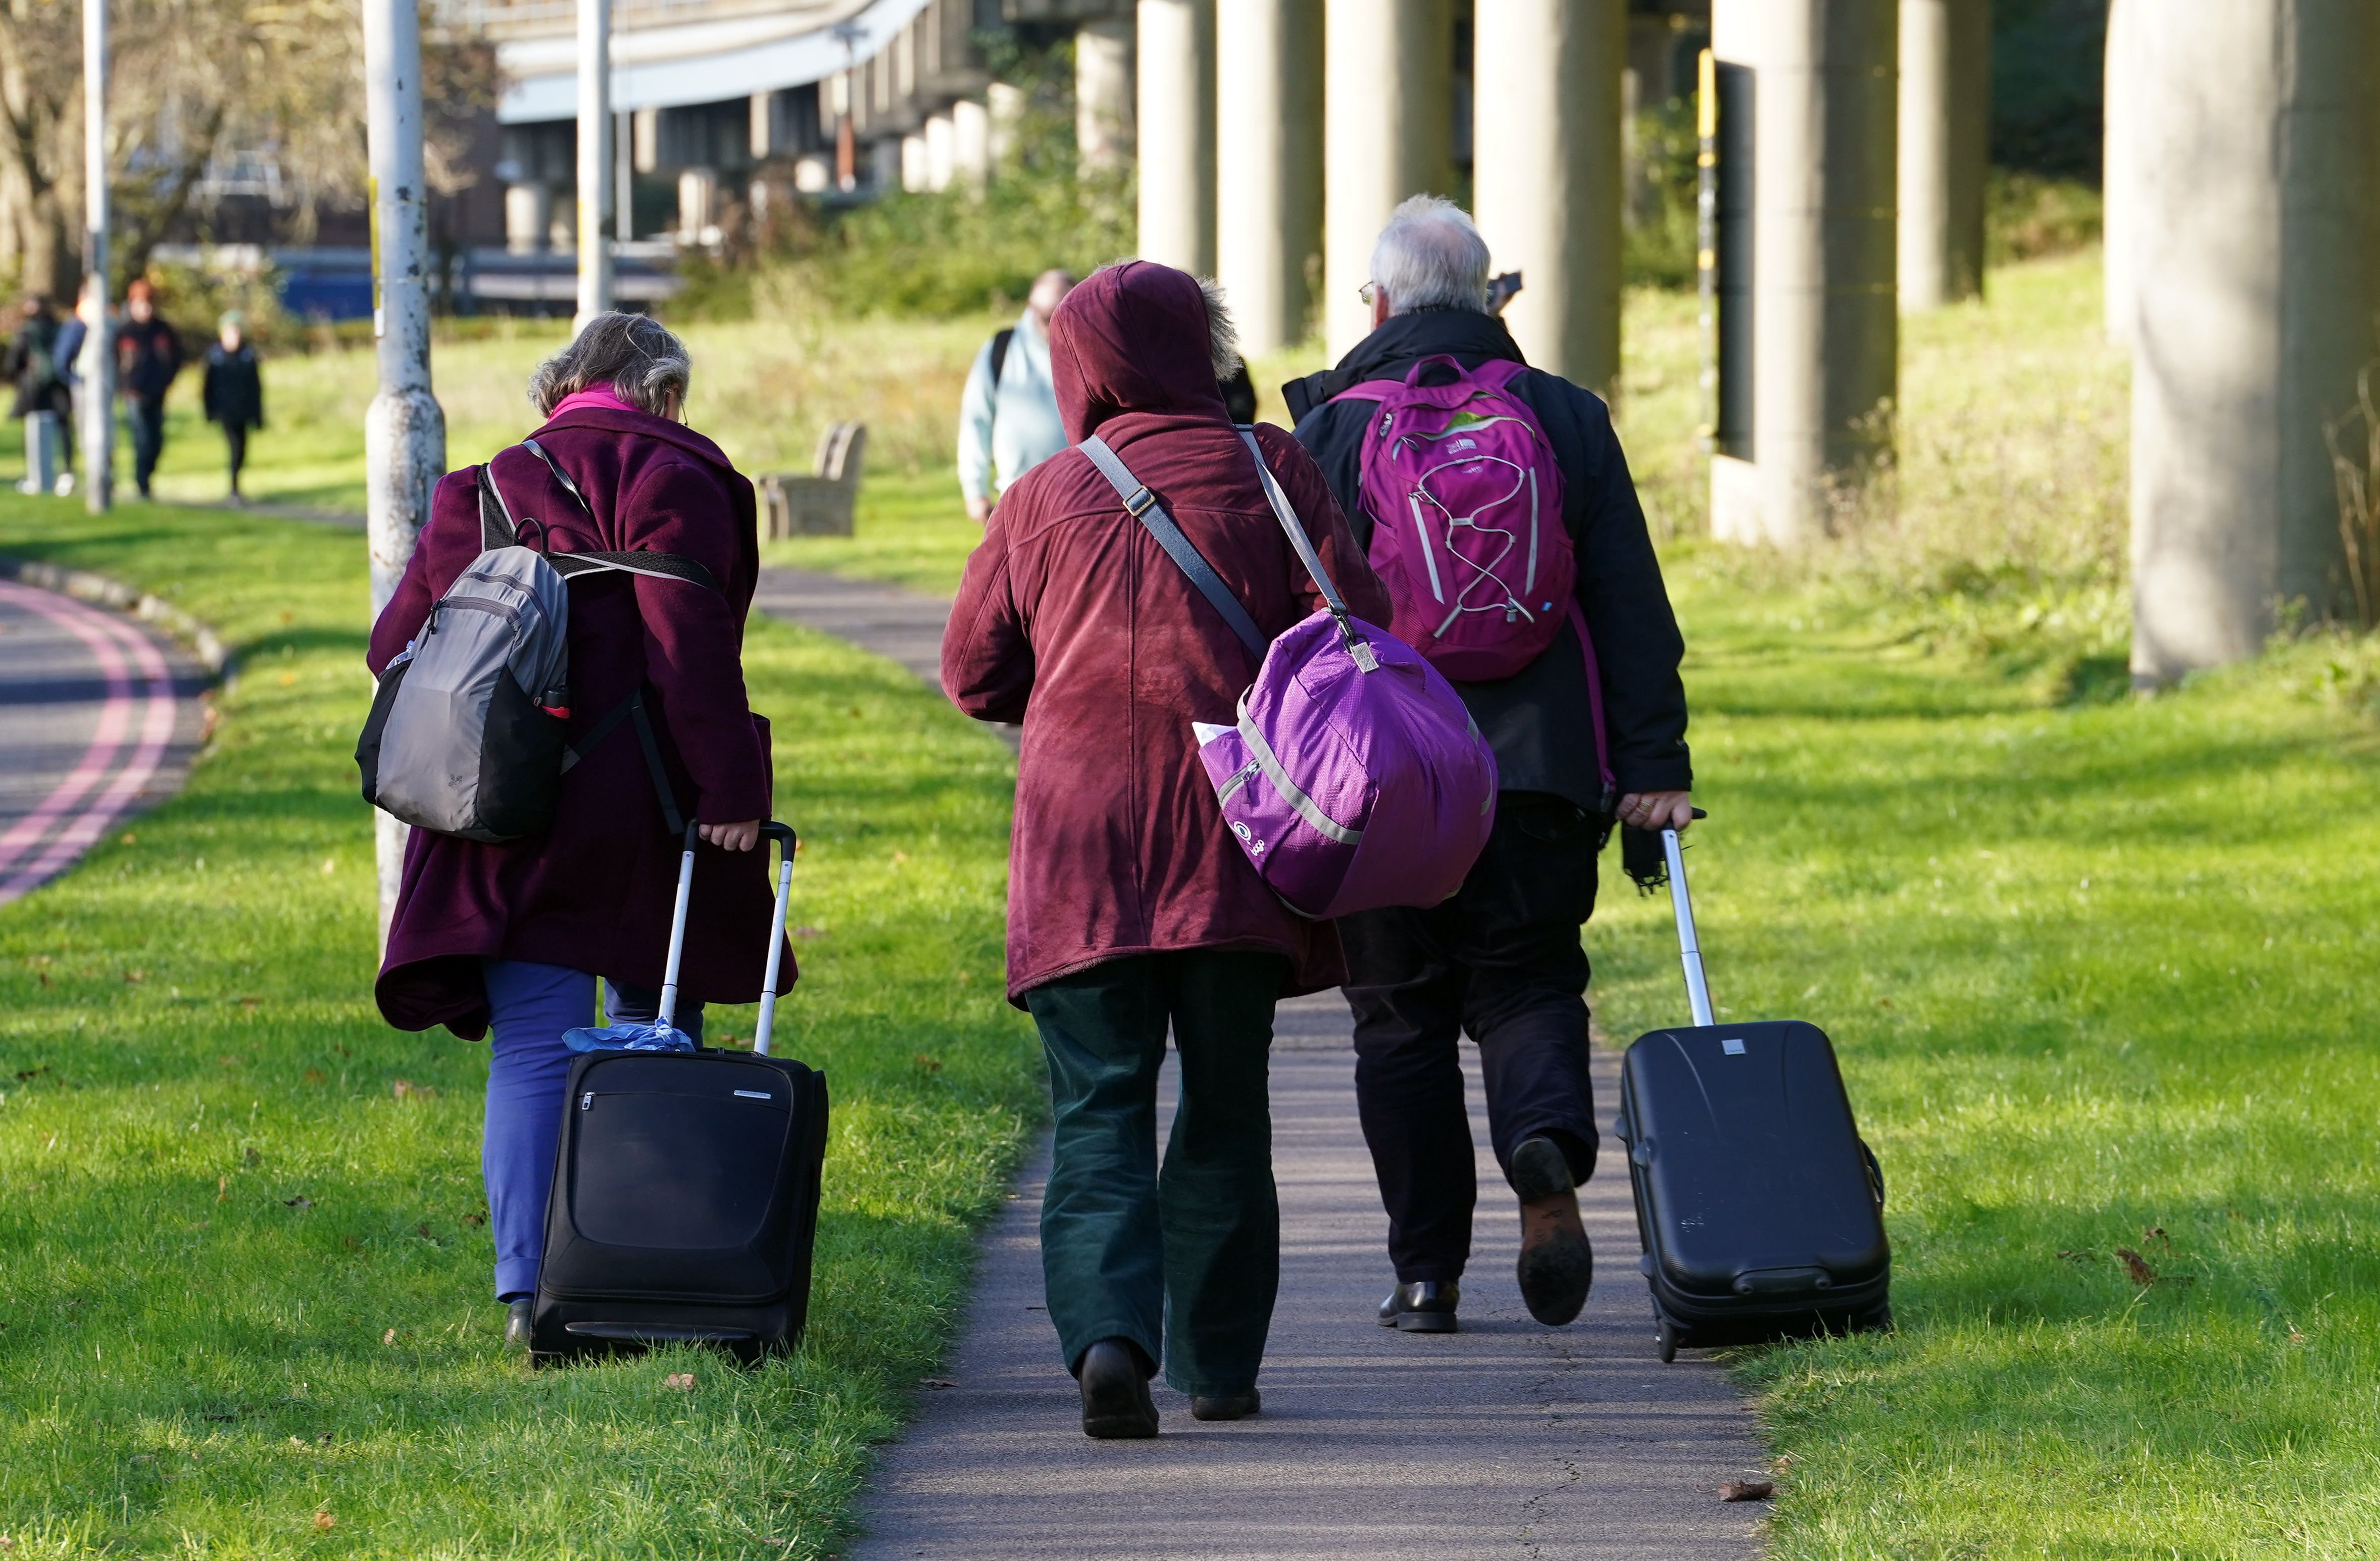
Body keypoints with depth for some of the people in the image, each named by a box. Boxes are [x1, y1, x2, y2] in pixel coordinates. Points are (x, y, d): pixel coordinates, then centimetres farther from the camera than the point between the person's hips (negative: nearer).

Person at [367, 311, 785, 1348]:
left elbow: (397, 644, 14)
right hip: (631, 813, -3)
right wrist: (727, 786, -15)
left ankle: (527, 1285, -11)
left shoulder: (478, 492, 13)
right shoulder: (670, 478, -3)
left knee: (530, 1051, 2)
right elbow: (691, 643, -14)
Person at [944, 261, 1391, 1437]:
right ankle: (1217, 1363, 13)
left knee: (1098, 1107, -2)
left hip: (1078, 842, 0)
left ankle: (1107, 1331, -24)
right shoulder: (1267, 471, 3)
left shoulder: (1042, 500, 7)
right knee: (1225, 1107, 11)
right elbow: (1353, 624, -4)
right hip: (1232, 839, 0)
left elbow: (974, 674, 12)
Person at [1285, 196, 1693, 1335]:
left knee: (1401, 1021, 9)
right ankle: (1547, 1151, -22)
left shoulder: (1329, 432, -1)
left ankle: (1427, 1273, 9)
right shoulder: (1568, 420, 5)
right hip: (1535, 771, 1)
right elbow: (1631, 608, 2)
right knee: (1528, 986, 10)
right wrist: (1653, 765, 2)